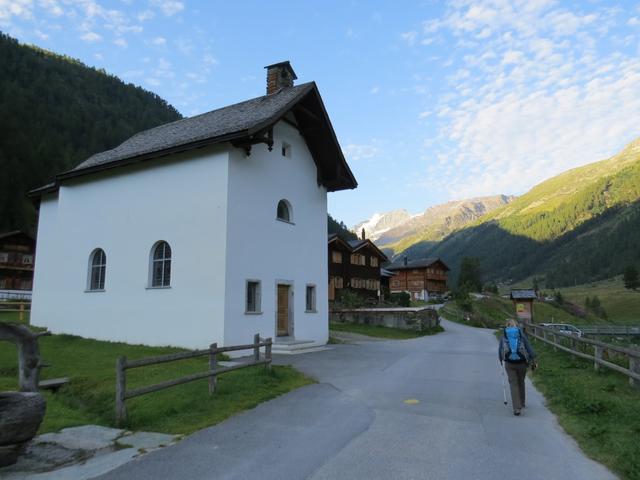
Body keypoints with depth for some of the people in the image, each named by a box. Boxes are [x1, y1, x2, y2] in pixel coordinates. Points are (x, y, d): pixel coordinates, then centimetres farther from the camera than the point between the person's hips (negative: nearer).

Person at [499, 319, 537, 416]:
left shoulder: (504, 335, 7)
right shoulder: (521, 334, 6)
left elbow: (500, 349, 9)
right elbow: (529, 348, 1)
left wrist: (501, 360, 24)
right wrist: (533, 361, 6)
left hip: (509, 363, -1)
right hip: (521, 362, 1)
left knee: (513, 384, 2)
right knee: (521, 382, 20)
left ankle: (517, 408, -8)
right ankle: (521, 403, 36)